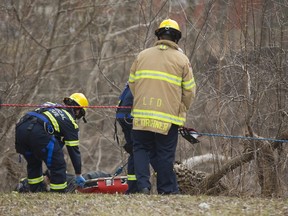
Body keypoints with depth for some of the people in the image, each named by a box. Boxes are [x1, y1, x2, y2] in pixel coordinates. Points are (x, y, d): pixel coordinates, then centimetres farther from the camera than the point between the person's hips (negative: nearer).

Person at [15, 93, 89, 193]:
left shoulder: (51, 106, 35)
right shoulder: (70, 121, 15)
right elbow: (73, 150, 16)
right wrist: (78, 175, 24)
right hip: (37, 132, -7)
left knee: (33, 163, 29)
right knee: (58, 165, 5)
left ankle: (36, 191, 34)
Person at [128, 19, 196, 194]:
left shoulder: (142, 56, 8)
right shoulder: (181, 59, 1)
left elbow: (132, 83, 13)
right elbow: (190, 90, 2)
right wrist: (182, 110, 18)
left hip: (142, 114, 2)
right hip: (168, 117, -2)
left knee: (142, 149, 11)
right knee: (165, 154, 5)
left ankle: (143, 185, -4)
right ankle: (167, 190, 10)